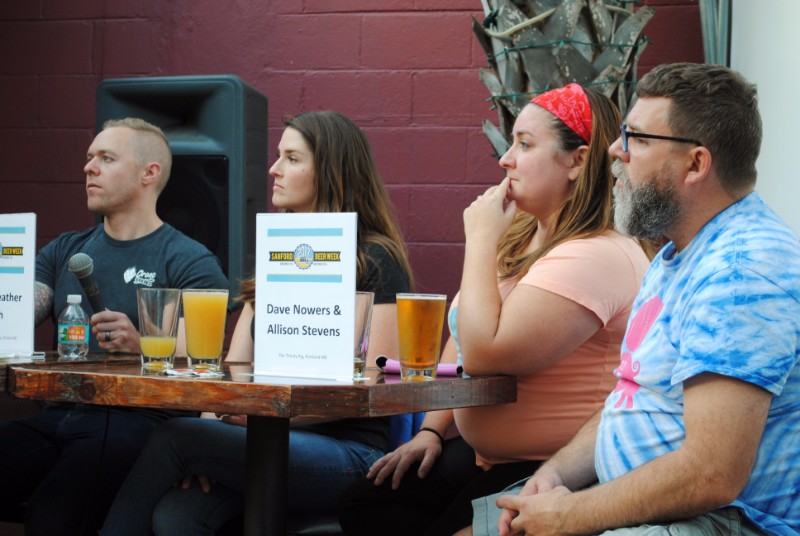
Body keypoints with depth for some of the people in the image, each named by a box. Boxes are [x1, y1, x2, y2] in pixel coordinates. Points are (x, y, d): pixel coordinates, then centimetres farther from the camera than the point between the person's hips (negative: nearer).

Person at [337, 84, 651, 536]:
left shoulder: (597, 257, -22)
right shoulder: (519, 237, 11)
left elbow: (484, 354, -28)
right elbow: (462, 345, 18)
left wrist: (481, 240, -18)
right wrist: (431, 431, 7)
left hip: (553, 469, -9)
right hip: (484, 456, 9)